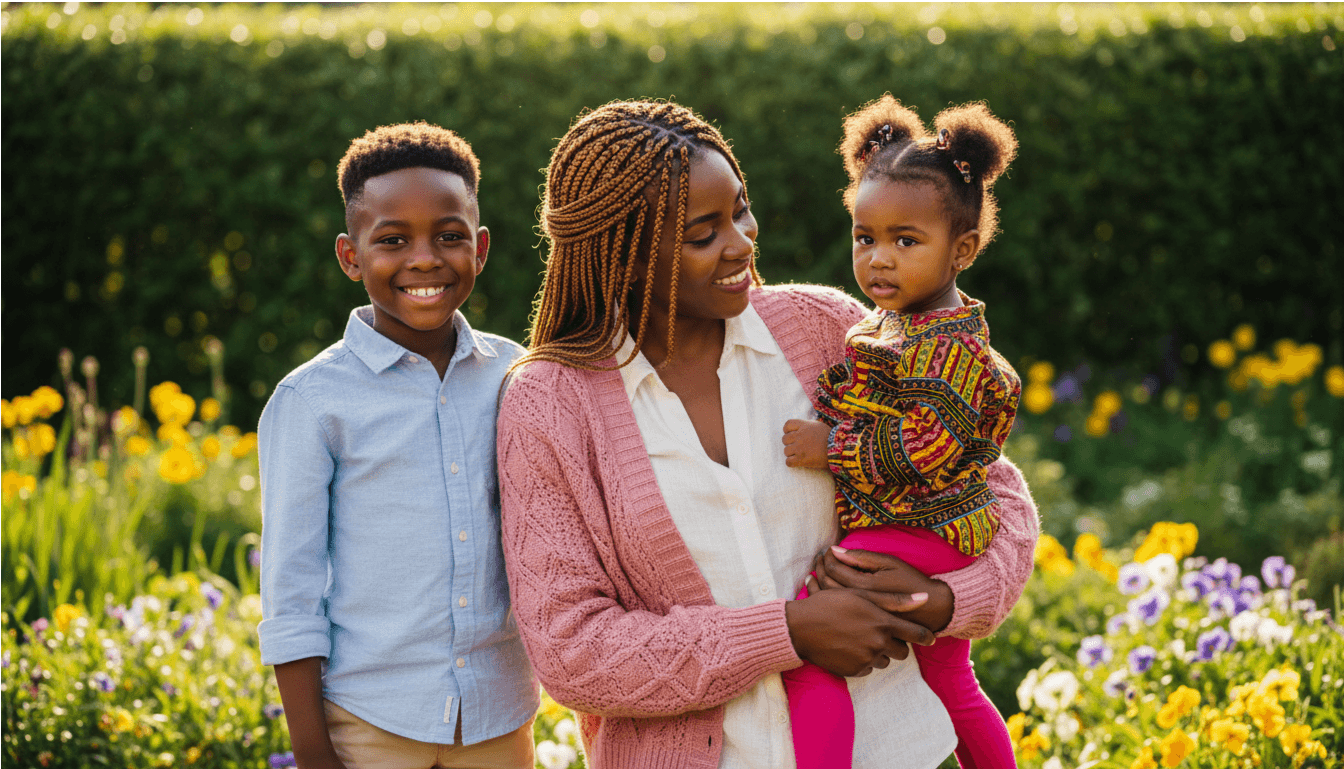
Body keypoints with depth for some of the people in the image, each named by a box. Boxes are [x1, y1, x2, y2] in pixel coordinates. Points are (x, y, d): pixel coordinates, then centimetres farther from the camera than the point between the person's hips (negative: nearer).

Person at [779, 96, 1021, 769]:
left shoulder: (947, 345, -18)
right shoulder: (887, 323, 12)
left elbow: (924, 448, -25)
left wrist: (831, 448, -22)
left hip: (913, 535, -11)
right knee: (951, 687, 25)